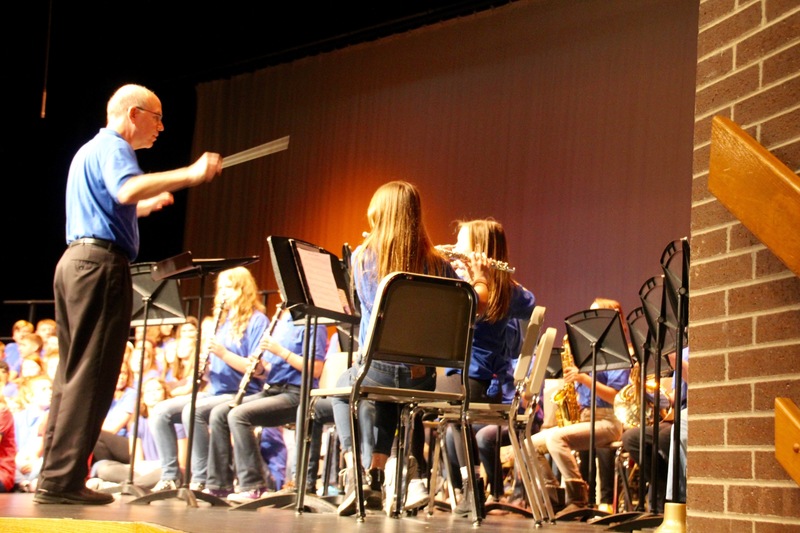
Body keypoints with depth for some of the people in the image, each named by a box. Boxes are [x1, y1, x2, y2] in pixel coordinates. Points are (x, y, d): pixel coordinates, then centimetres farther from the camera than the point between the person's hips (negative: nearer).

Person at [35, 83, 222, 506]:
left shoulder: (89, 151, 26)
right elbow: (127, 189, -28)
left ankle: (55, 476, 13)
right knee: (92, 376, -10)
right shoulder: (112, 147, -6)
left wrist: (143, 208, 28)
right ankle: (62, 479, -10)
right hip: (101, 264, -10)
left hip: (75, 261, 10)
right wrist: (190, 175, -28)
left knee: (73, 373, 11)